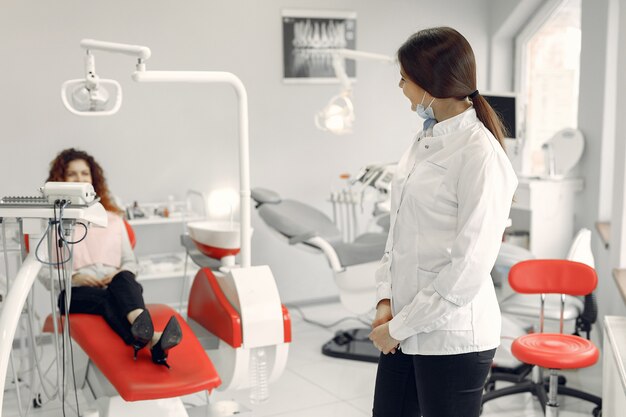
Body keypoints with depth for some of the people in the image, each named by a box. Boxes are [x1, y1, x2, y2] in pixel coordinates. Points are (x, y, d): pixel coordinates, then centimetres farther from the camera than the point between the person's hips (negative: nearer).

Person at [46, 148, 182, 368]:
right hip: (76, 292, -2)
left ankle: (142, 330, -68)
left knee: (124, 279, -36)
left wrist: (120, 274, -3)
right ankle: (153, 342, -67)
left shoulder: (113, 218, 25)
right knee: (107, 298, -38)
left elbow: (131, 262, 21)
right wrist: (74, 276, -11)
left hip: (117, 286, 2)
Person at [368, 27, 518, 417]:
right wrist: (386, 299, 0)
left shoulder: (480, 154, -17)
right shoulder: (426, 140, 6)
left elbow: (470, 268, -19)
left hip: (453, 337, -7)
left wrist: (400, 326, -14)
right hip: (408, 327, 7)